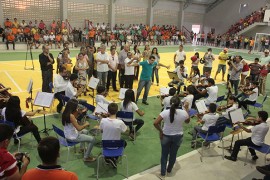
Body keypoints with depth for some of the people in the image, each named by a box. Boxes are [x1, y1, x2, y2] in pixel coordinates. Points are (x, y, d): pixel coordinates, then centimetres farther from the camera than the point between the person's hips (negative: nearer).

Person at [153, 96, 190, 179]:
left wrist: (160, 131, -7)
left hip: (166, 136, -1)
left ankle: (162, 174, 25)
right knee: (173, 154, 22)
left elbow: (155, 123, -23)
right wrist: (186, 109, 11)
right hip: (178, 136, 1)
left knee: (164, 154, 16)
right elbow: (187, 121, 5)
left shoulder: (165, 112, -21)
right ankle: (169, 170, 44)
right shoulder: (183, 112, -17)